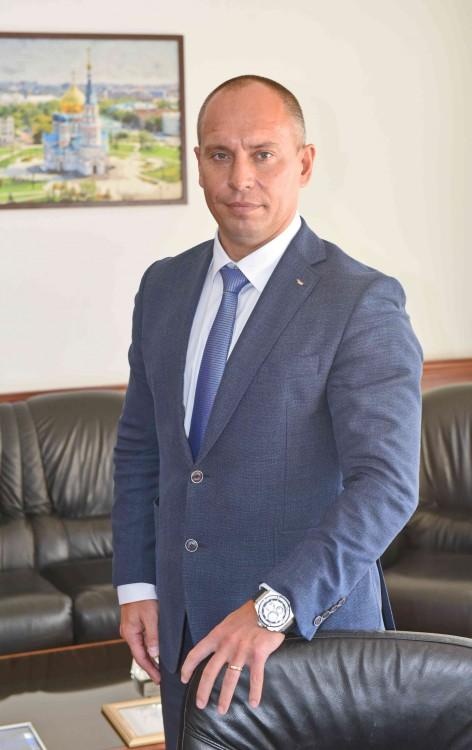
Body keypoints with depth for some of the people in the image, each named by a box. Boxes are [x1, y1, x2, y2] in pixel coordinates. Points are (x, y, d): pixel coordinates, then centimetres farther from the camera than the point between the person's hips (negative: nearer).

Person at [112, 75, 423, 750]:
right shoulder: (163, 287, 5)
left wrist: (275, 606, -30)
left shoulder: (363, 301, -14)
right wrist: (137, 585, 6)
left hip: (309, 624, -5)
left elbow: (385, 484, -22)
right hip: (185, 624, 5)